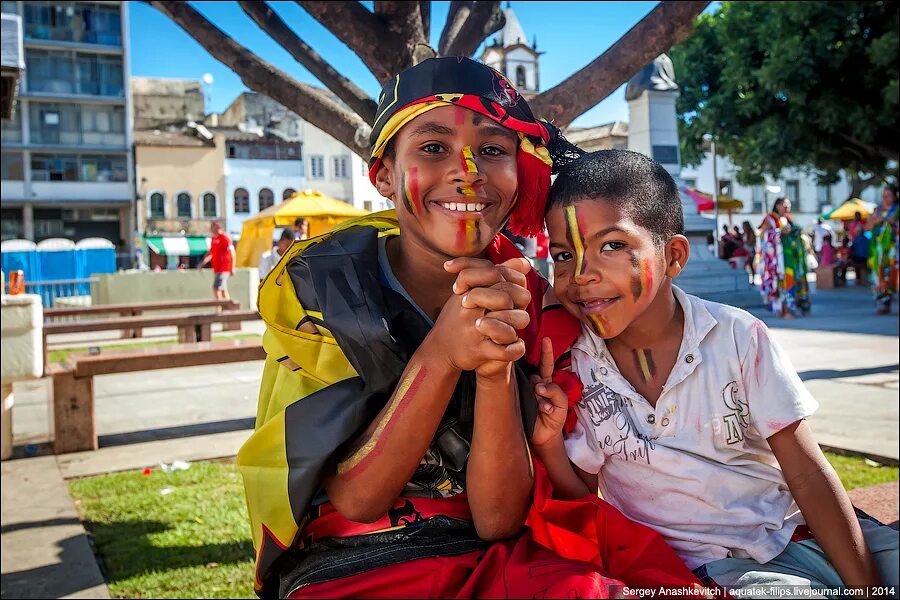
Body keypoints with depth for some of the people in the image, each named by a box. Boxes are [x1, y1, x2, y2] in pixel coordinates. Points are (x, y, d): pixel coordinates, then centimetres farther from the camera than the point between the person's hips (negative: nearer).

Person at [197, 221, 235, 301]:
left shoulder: (224, 238, -12)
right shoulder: (213, 239, 14)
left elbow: (232, 253, -15)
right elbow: (210, 253, 23)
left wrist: (232, 268, -18)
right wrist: (202, 263, 11)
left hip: (223, 269, -9)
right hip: (216, 269, 9)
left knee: (216, 288, -14)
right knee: (223, 290, 13)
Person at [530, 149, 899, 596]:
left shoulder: (738, 337, -10)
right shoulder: (569, 372, -8)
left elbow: (809, 476, -7)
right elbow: (582, 500, 2)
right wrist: (548, 445, -18)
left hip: (797, 530, 3)